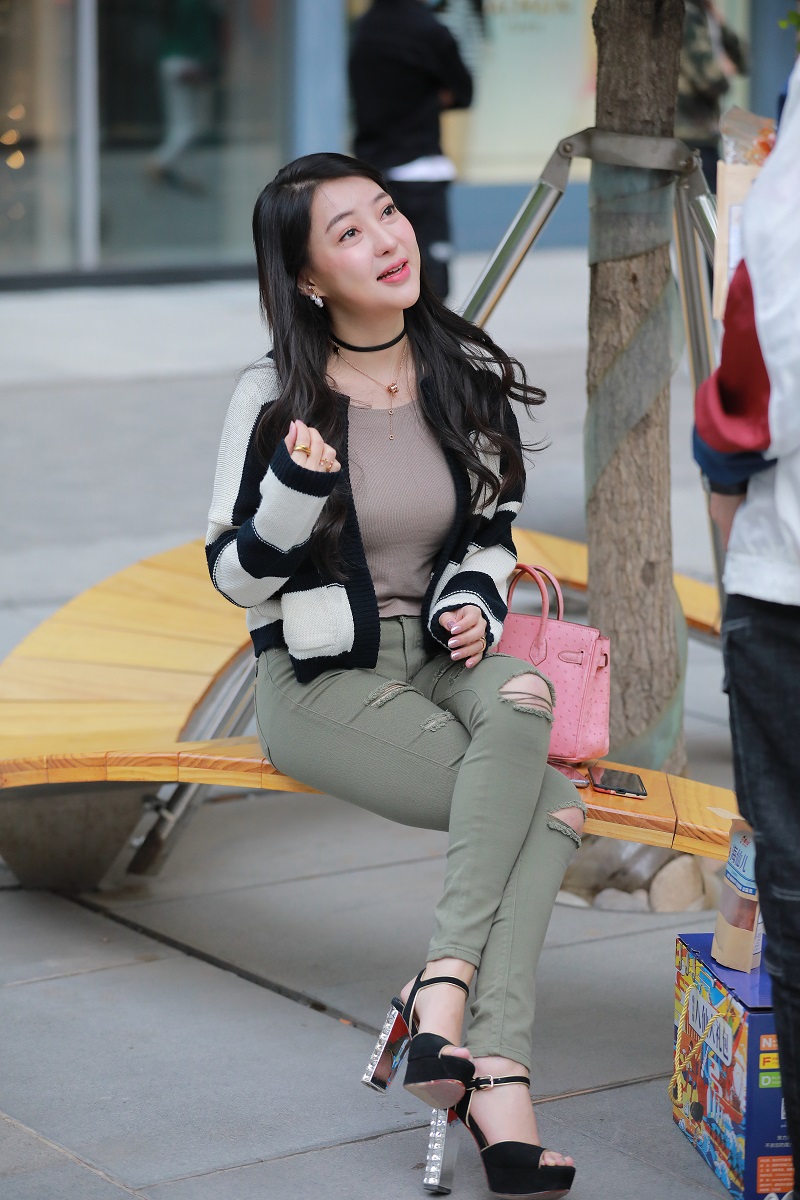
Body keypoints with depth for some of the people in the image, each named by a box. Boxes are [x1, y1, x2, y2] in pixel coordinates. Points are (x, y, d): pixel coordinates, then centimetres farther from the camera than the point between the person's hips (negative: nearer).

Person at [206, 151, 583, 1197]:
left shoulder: (467, 373, 4)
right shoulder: (275, 397, -9)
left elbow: (493, 529, 16)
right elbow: (236, 576, -6)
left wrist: (473, 599, -5)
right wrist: (295, 489, -24)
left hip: (438, 653, 5)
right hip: (319, 680, -5)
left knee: (521, 699, -31)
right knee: (551, 807, -24)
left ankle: (444, 991, -32)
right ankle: (499, 1073, -22)